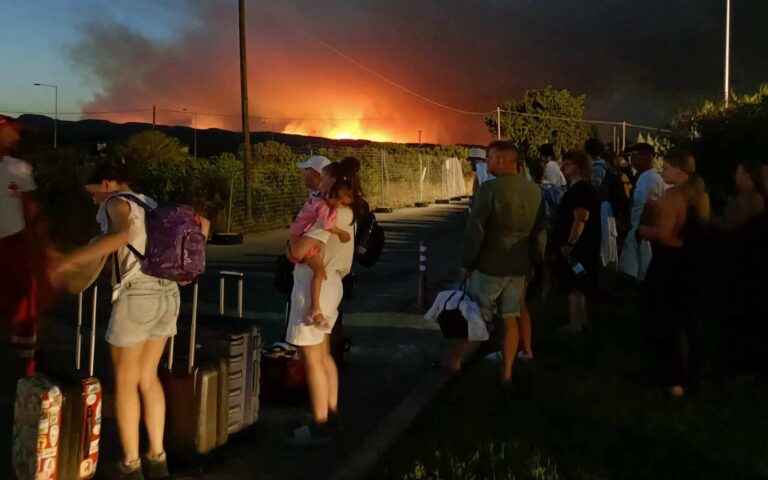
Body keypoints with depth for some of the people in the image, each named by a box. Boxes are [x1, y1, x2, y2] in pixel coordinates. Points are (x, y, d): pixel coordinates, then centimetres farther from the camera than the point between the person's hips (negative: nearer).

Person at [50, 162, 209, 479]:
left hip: (137, 295, -7)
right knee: (148, 377, 17)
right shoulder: (152, 205, 20)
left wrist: (70, 262, -27)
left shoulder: (116, 203, -3)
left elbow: (122, 234, -27)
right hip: (168, 295, 7)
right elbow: (202, 223, 23)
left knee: (125, 381, 6)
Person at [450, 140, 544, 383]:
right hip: (519, 264, 5)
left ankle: (456, 360, 20)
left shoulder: (490, 188, -19)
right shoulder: (534, 190, 1)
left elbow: (475, 229, -18)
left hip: (490, 264, -5)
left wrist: (467, 261, -8)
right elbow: (538, 227, 13)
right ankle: (506, 371, 15)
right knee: (510, 317, 10)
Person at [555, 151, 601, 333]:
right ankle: (581, 321, 23)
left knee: (574, 286, -5)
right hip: (579, 246, 10)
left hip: (576, 246, -10)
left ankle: (575, 324, -1)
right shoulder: (578, 189, 15)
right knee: (578, 286, 16)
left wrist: (569, 244, -26)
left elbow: (580, 219, -26)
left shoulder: (581, 189, -18)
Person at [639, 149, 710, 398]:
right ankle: (690, 375, 29)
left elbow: (662, 233, -27)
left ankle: (674, 378, 7)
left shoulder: (672, 196, -21)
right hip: (692, 261, 8)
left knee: (664, 320, 4)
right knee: (685, 319, 20)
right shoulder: (700, 194, 5)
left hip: (670, 262, -8)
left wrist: (642, 230, -8)